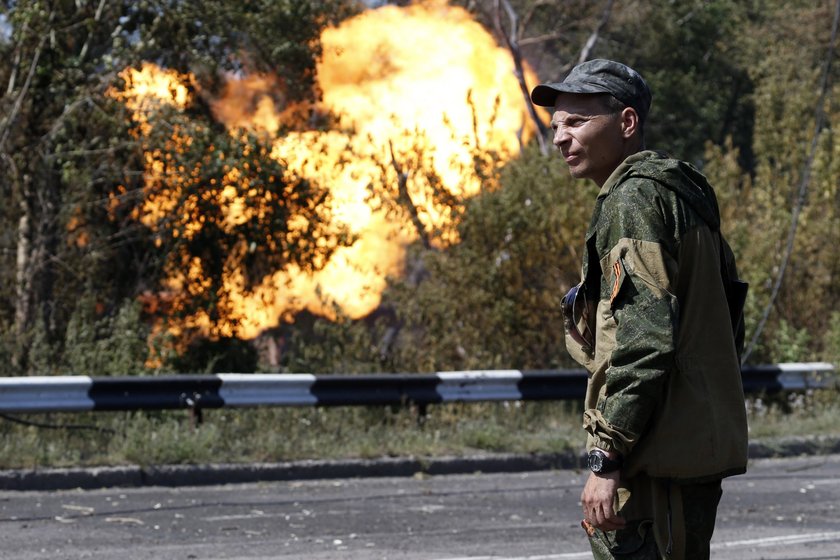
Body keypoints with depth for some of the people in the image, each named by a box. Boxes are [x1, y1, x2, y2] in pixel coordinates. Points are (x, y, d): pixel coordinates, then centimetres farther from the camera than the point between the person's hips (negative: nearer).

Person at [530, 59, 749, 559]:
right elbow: (729, 331, 23)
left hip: (658, 460, -10)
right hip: (701, 449, 10)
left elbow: (645, 338, -22)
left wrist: (608, 459, -23)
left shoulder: (634, 199, -12)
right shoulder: (686, 196, 19)